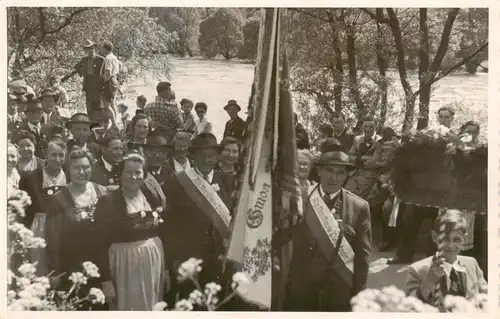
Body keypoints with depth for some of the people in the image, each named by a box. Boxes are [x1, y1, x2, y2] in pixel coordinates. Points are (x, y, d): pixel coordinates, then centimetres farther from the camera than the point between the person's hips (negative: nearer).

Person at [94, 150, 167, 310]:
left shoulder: (153, 196, 5)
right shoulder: (107, 201, -9)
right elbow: (101, 243, -11)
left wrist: (165, 267, 8)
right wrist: (105, 280, -15)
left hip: (154, 262, 4)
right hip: (124, 265, -4)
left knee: (153, 308, 13)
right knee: (127, 307, 5)